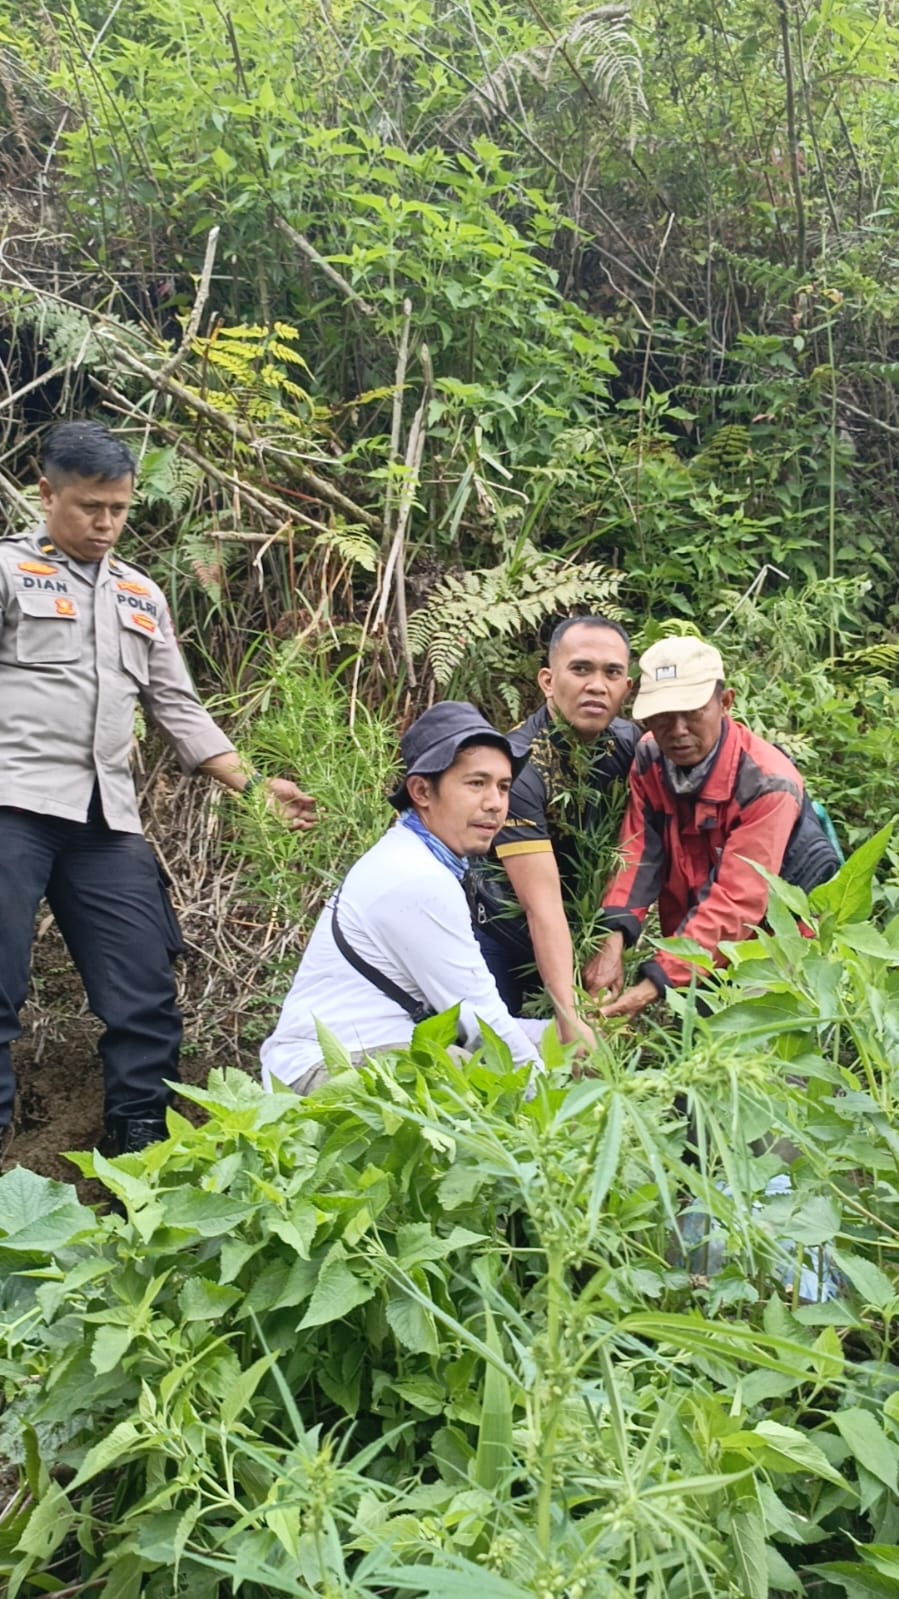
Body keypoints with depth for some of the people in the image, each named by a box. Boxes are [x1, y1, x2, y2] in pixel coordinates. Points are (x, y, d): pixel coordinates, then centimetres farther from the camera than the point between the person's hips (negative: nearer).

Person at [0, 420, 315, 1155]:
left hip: (107, 820, 5)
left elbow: (178, 707, 21)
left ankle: (142, 1138, 12)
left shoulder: (142, 596, 21)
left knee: (145, 995, 2)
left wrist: (254, 784, 12)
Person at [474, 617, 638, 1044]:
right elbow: (543, 907, -32)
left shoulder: (629, 744, -9)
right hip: (501, 937, -5)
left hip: (580, 936, 5)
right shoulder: (518, 766, -27)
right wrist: (570, 1019, -37)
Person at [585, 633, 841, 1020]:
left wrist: (653, 986, -38)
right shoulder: (648, 759, -8)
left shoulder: (768, 783, -26)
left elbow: (736, 904, -31)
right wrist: (612, 942, -31)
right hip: (688, 939, 4)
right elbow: (638, 854, -14)